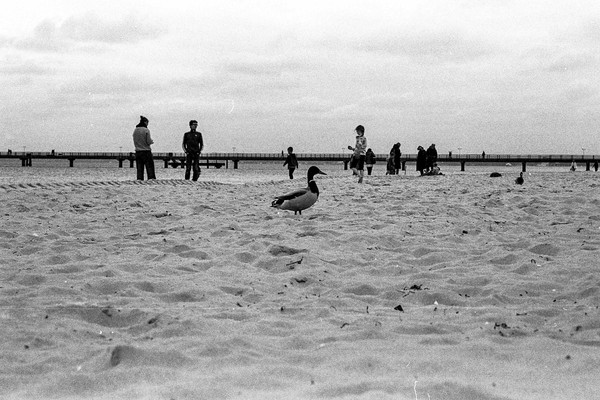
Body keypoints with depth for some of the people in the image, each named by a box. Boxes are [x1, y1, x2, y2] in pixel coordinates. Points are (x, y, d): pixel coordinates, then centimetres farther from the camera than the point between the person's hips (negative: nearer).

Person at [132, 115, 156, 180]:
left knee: (139, 168, 5)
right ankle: (151, 178, -5)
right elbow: (149, 141, -11)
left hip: (138, 151, 5)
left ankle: (139, 179, 0)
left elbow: (134, 142, 12)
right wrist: (152, 141, 9)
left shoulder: (135, 130, 7)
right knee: (150, 167, 0)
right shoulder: (146, 130, -9)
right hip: (146, 151, -5)